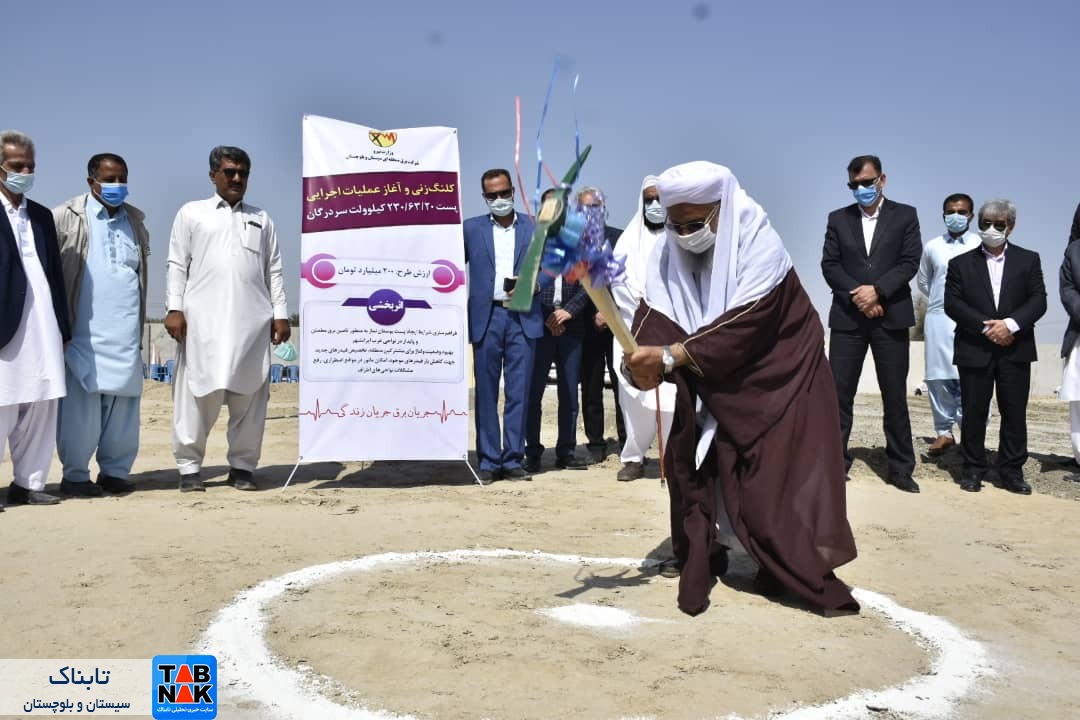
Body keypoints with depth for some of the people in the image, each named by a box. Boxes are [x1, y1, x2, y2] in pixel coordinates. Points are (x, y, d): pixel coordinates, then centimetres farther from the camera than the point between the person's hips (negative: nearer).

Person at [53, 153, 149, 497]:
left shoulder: (135, 220, 17)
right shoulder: (66, 218, 1)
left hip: (126, 333, 4)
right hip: (83, 331, -4)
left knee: (124, 403, 4)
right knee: (81, 404, -3)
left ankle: (115, 471, 13)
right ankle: (75, 476, 7)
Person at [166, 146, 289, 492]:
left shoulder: (261, 219, 19)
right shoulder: (191, 213, 12)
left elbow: (274, 271, 14)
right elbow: (177, 265, 6)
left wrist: (280, 314, 6)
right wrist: (174, 308, -4)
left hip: (252, 321, 2)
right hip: (203, 320, -2)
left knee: (249, 395, 2)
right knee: (199, 392, -3)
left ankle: (242, 466, 10)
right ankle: (189, 466, 5)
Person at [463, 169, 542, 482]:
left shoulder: (534, 229, 10)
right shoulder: (471, 228, 10)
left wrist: (529, 285, -9)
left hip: (522, 318, 0)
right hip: (486, 318, 0)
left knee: (518, 392, 0)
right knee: (486, 392, 2)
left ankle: (513, 460, 7)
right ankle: (488, 461, 8)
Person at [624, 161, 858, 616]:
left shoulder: (759, 246, -26)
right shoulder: (668, 251, -10)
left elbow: (743, 326, -34)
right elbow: (654, 313, -18)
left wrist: (672, 356, -40)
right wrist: (644, 358, -39)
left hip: (775, 374, -5)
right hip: (712, 379, 5)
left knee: (776, 470, -7)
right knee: (687, 458, -2)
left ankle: (797, 571, 7)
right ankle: (699, 560, 12)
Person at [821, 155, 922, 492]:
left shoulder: (905, 215, 6)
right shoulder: (838, 218, 10)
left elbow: (910, 261, -3)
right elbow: (829, 265, 2)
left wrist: (877, 290, -16)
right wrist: (858, 296, -12)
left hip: (891, 317, -1)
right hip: (848, 318, 1)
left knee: (895, 396, 5)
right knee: (838, 393, 0)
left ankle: (901, 468, 12)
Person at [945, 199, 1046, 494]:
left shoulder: (1028, 260, 9)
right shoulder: (961, 263, 6)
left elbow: (1038, 301, 0)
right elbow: (952, 303, -3)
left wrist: (1010, 324, -17)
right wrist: (986, 327, -14)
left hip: (1015, 350, 1)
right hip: (974, 351, -1)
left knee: (1015, 413, 4)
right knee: (974, 412, 4)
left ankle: (1012, 471, 13)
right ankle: (973, 469, 13)